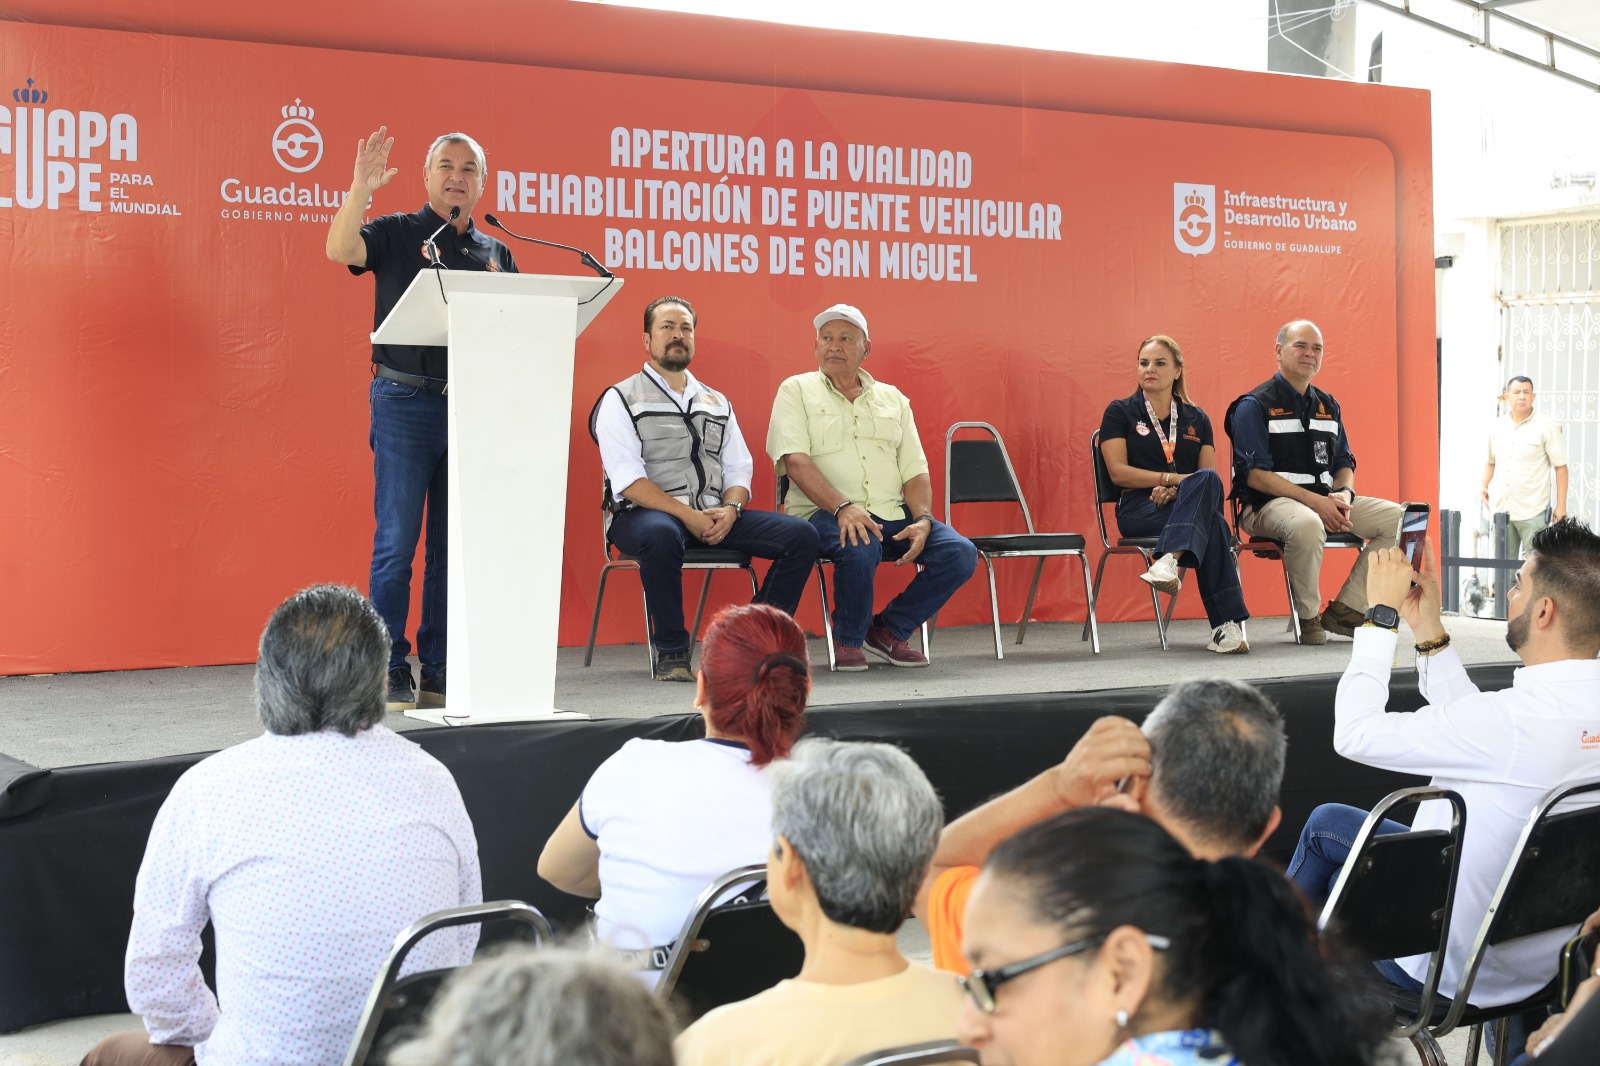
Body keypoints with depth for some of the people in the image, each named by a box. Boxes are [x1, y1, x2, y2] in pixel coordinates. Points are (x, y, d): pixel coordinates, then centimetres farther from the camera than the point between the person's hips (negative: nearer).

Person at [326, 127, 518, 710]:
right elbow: (341, 250, -16)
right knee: (396, 543, -3)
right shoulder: (396, 235, 4)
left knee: (454, 546, 7)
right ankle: (389, 672, 3)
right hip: (407, 403, -4)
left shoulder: (495, 253, 15)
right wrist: (361, 186, -24)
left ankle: (439, 671, 14)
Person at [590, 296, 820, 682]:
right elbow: (627, 479, -9)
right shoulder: (620, 400, 4)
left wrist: (730, 511, -8)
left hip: (717, 517, 5)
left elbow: (739, 469, 15)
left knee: (800, 535, -13)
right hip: (645, 516, -5)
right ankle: (671, 652, -24)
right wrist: (688, 515, -19)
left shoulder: (717, 403, 22)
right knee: (661, 535, -42)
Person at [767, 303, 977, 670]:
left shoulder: (893, 399, 19)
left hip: (893, 515, 5)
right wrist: (843, 507, -24)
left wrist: (922, 520, -8)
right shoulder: (796, 391, 7)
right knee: (861, 548, -38)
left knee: (960, 553, -17)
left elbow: (915, 472, 13)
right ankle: (848, 640, -7)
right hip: (824, 515, -5)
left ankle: (887, 630, 3)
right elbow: (795, 462, -8)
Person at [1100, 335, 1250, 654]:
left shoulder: (1196, 419, 20)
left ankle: (1168, 561, -54)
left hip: (1183, 505, 3)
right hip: (1138, 508, -3)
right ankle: (1227, 623, -44)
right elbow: (1118, 472, -2)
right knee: (1212, 523, -36)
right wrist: (1176, 478, -10)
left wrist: (1174, 490, -13)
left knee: (1206, 482, -38)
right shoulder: (1120, 412, 11)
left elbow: (1211, 475, 9)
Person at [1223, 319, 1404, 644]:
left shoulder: (1328, 406, 17)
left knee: (1398, 517, -7)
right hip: (1268, 504, -7)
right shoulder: (1254, 406, -4)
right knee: (1307, 524, -41)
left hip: (1325, 501, 7)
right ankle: (1308, 617, -17)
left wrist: (1343, 495, -5)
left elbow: (1344, 463, 20)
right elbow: (1255, 475, -13)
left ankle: (1346, 607, -6)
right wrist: (1314, 501, -20)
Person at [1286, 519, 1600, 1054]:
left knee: (1327, 824, 17)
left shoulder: (1520, 719, -34)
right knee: (1328, 821, 20)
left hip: (1456, 966, -7)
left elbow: (1354, 732, -24)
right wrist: (1429, 632, 7)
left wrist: (1382, 615, -13)